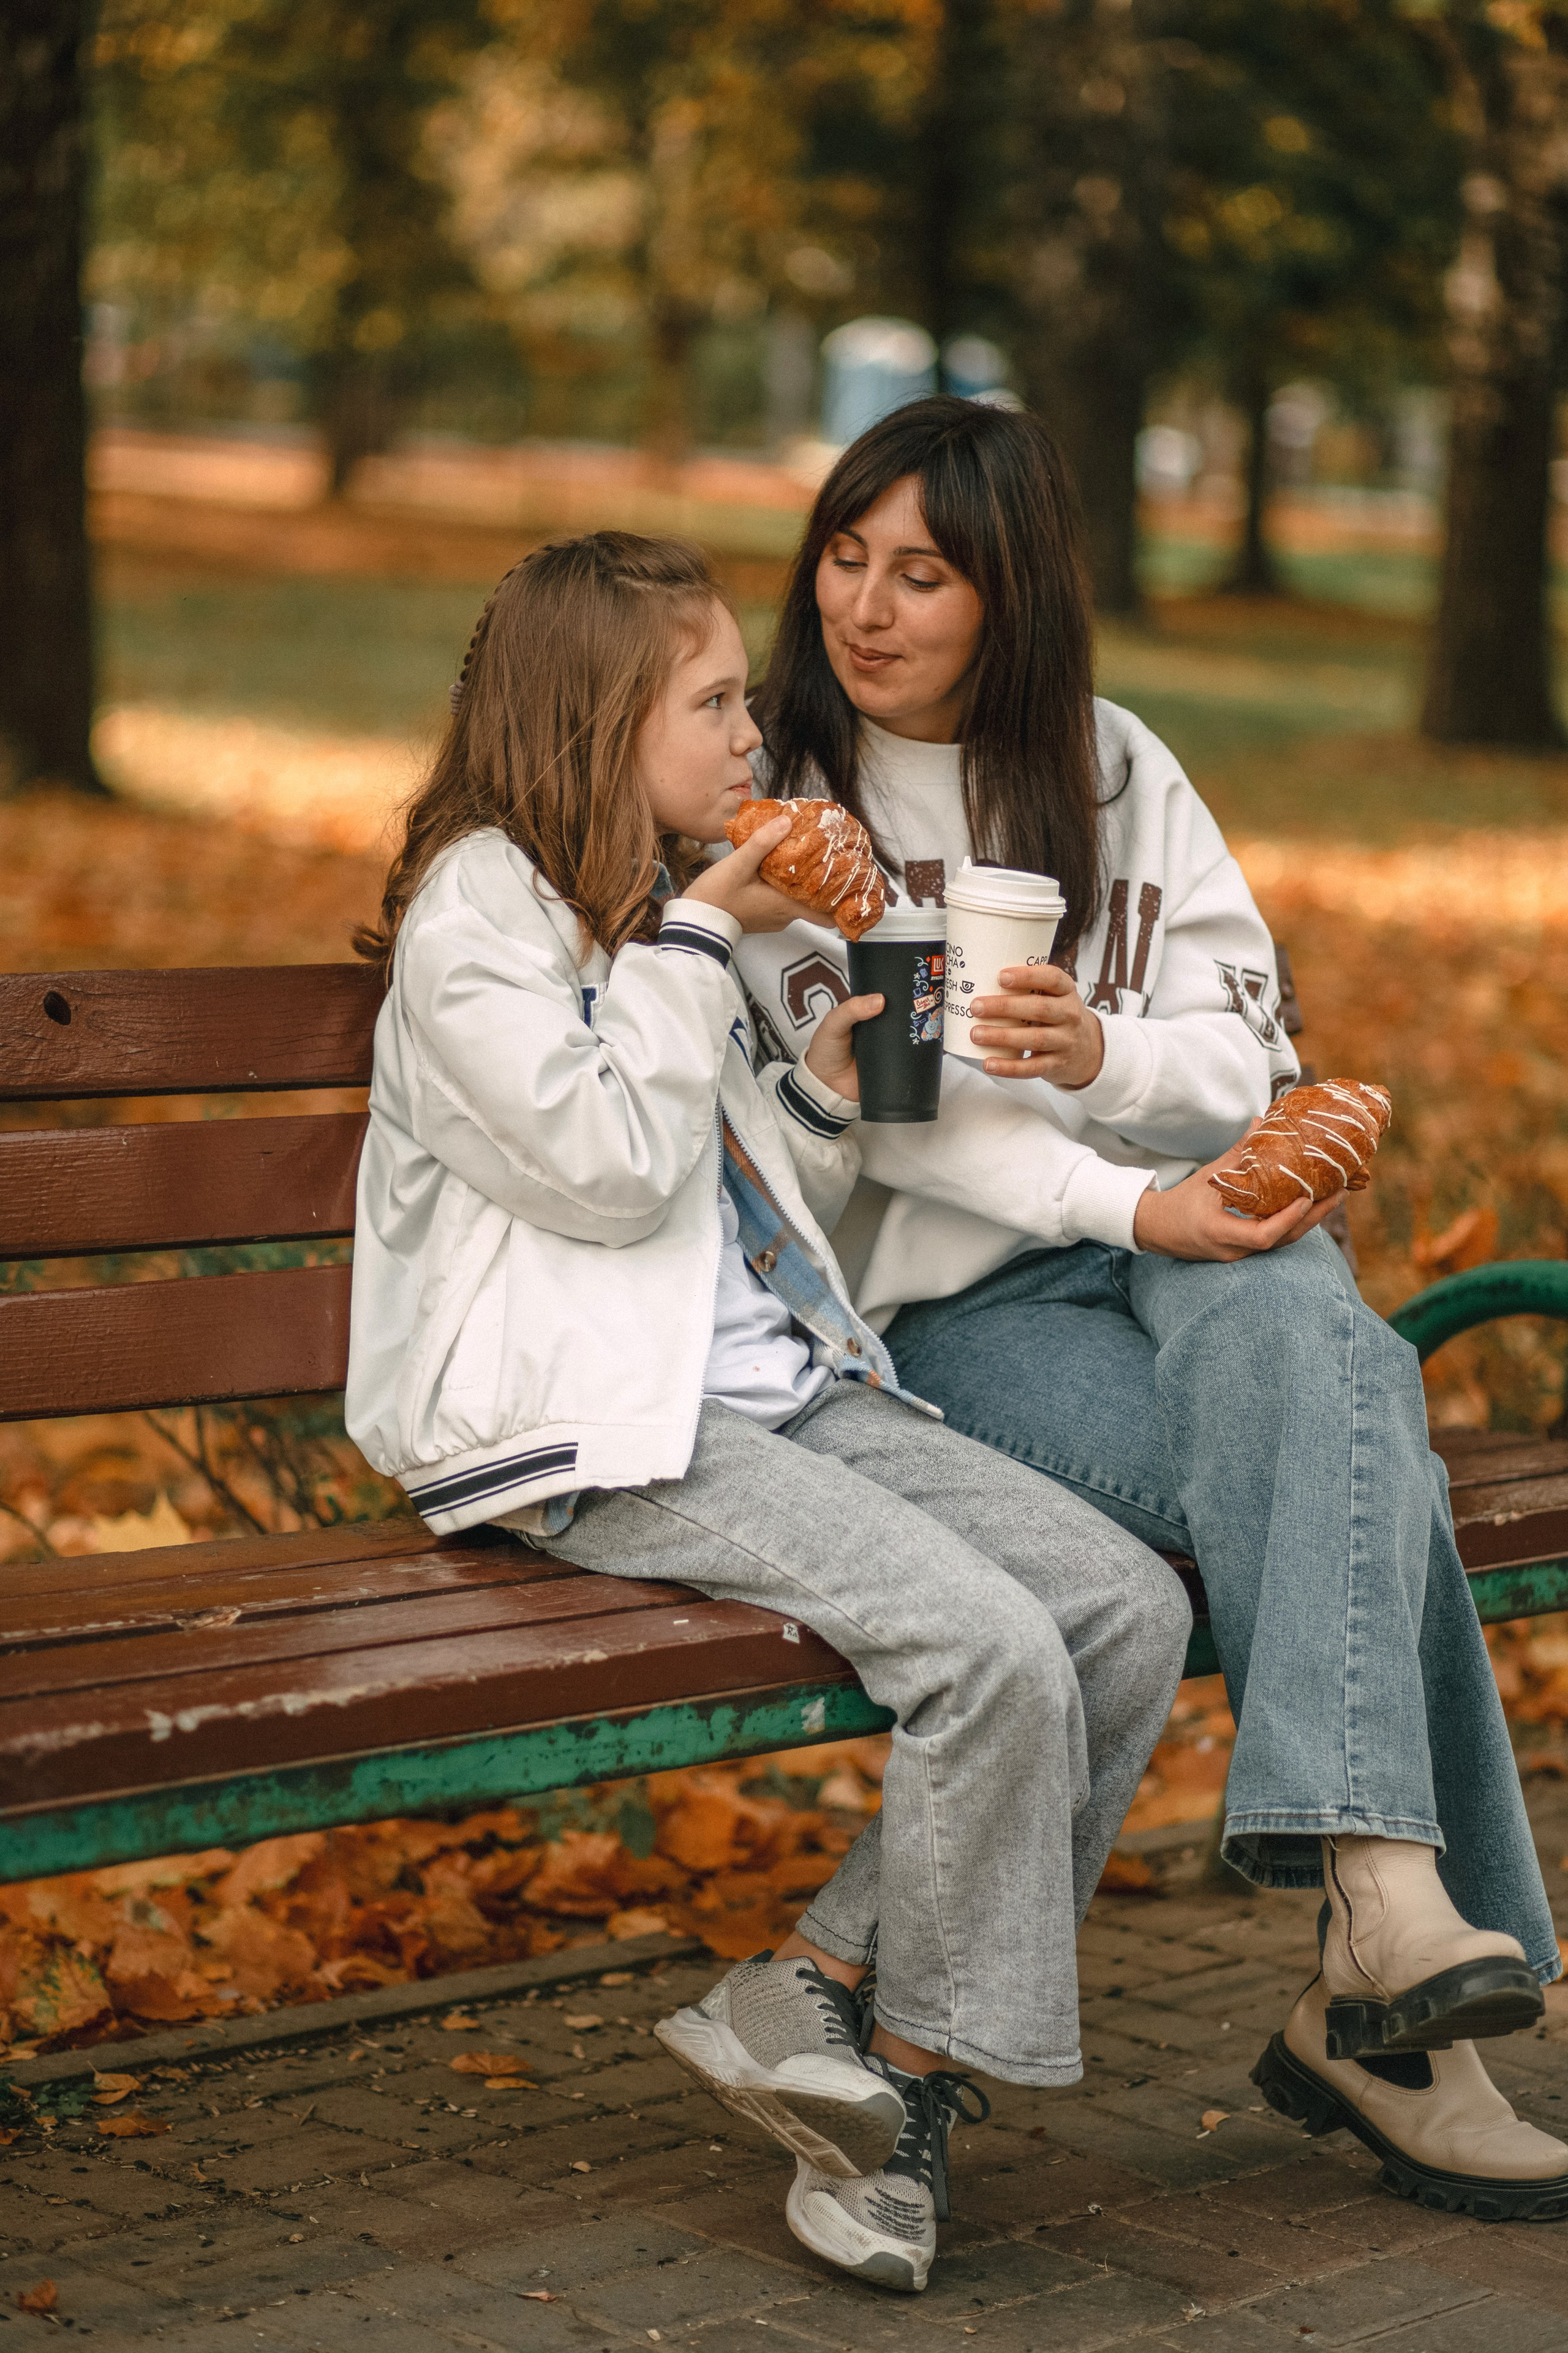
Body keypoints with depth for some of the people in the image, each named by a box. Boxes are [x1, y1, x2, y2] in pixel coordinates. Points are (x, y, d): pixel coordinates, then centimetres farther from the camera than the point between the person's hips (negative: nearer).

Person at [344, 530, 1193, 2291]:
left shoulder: (658, 909, 22)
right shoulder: (474, 909, -4)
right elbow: (612, 1174, -14)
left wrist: (830, 1083, 8)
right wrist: (696, 942, -9)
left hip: (783, 1391, 9)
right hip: (594, 1434, -9)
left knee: (1130, 1610, -10)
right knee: (992, 1651, -26)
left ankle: (813, 1996, -7)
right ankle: (907, 2078, -6)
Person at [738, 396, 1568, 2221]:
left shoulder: (1114, 772, 12)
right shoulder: (775, 794, 2)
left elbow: (1249, 1056, 6)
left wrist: (1097, 1053, -17)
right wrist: (1128, 1207, -21)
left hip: (1194, 1223, 3)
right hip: (951, 1300, -3)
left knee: (1308, 1351, -33)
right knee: (1354, 1471, -29)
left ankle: (1379, 1909, -40)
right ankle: (1406, 1944, -28)